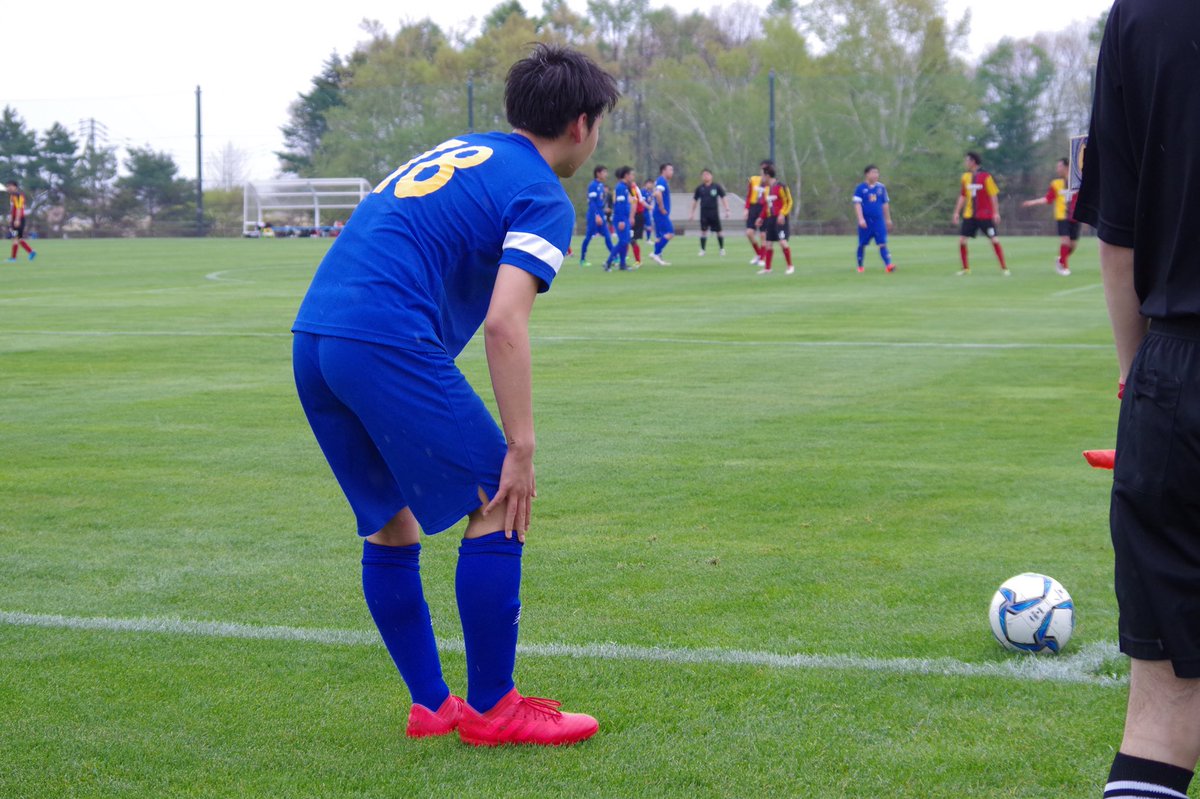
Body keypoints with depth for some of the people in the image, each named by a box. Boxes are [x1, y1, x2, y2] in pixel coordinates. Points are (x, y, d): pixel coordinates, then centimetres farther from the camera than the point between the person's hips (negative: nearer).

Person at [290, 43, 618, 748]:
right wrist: (521, 448, -12)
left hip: (312, 338, 9)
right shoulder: (543, 198, -1)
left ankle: (431, 705, 23)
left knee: (391, 521, 18)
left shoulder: (458, 151, 25)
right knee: (499, 505, 1)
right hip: (390, 342, -9)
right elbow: (504, 321, -14)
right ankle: (491, 709, 6)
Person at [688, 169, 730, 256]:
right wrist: (692, 212, 14)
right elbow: (695, 200, 14)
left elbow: (723, 198, 2)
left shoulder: (716, 187, 0)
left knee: (718, 231, 4)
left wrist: (727, 209, -5)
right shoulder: (700, 188, 4)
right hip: (704, 212, 1)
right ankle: (702, 250, 1)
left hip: (714, 212, -1)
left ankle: (722, 248, 20)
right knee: (703, 231, -5)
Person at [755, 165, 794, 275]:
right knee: (768, 243, 7)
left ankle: (790, 266, -5)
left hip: (779, 219, -8)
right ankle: (767, 268, 15)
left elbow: (788, 202, -10)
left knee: (782, 241, -15)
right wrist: (762, 217, 19)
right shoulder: (766, 189, 14)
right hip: (770, 218, 8)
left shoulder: (780, 187, -10)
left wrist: (782, 214, -20)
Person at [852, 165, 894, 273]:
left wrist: (888, 219, 19)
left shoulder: (881, 187, 7)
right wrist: (860, 219, -18)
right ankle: (860, 266, 21)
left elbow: (885, 204, 16)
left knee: (882, 243, -8)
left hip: (878, 220, 2)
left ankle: (888, 265, -18)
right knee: (862, 244, 7)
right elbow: (857, 204, -8)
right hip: (865, 221, -2)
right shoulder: (860, 188, -4)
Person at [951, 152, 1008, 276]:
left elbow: (993, 196, -8)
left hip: (985, 215, -5)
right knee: (961, 240, -4)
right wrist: (956, 212, 11)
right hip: (969, 215, 5)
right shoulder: (965, 177, 6)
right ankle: (966, 268, 10)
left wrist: (996, 213, -13)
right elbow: (962, 196, 14)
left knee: (995, 240, -8)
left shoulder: (986, 177, -10)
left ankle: (1004, 268, 2)